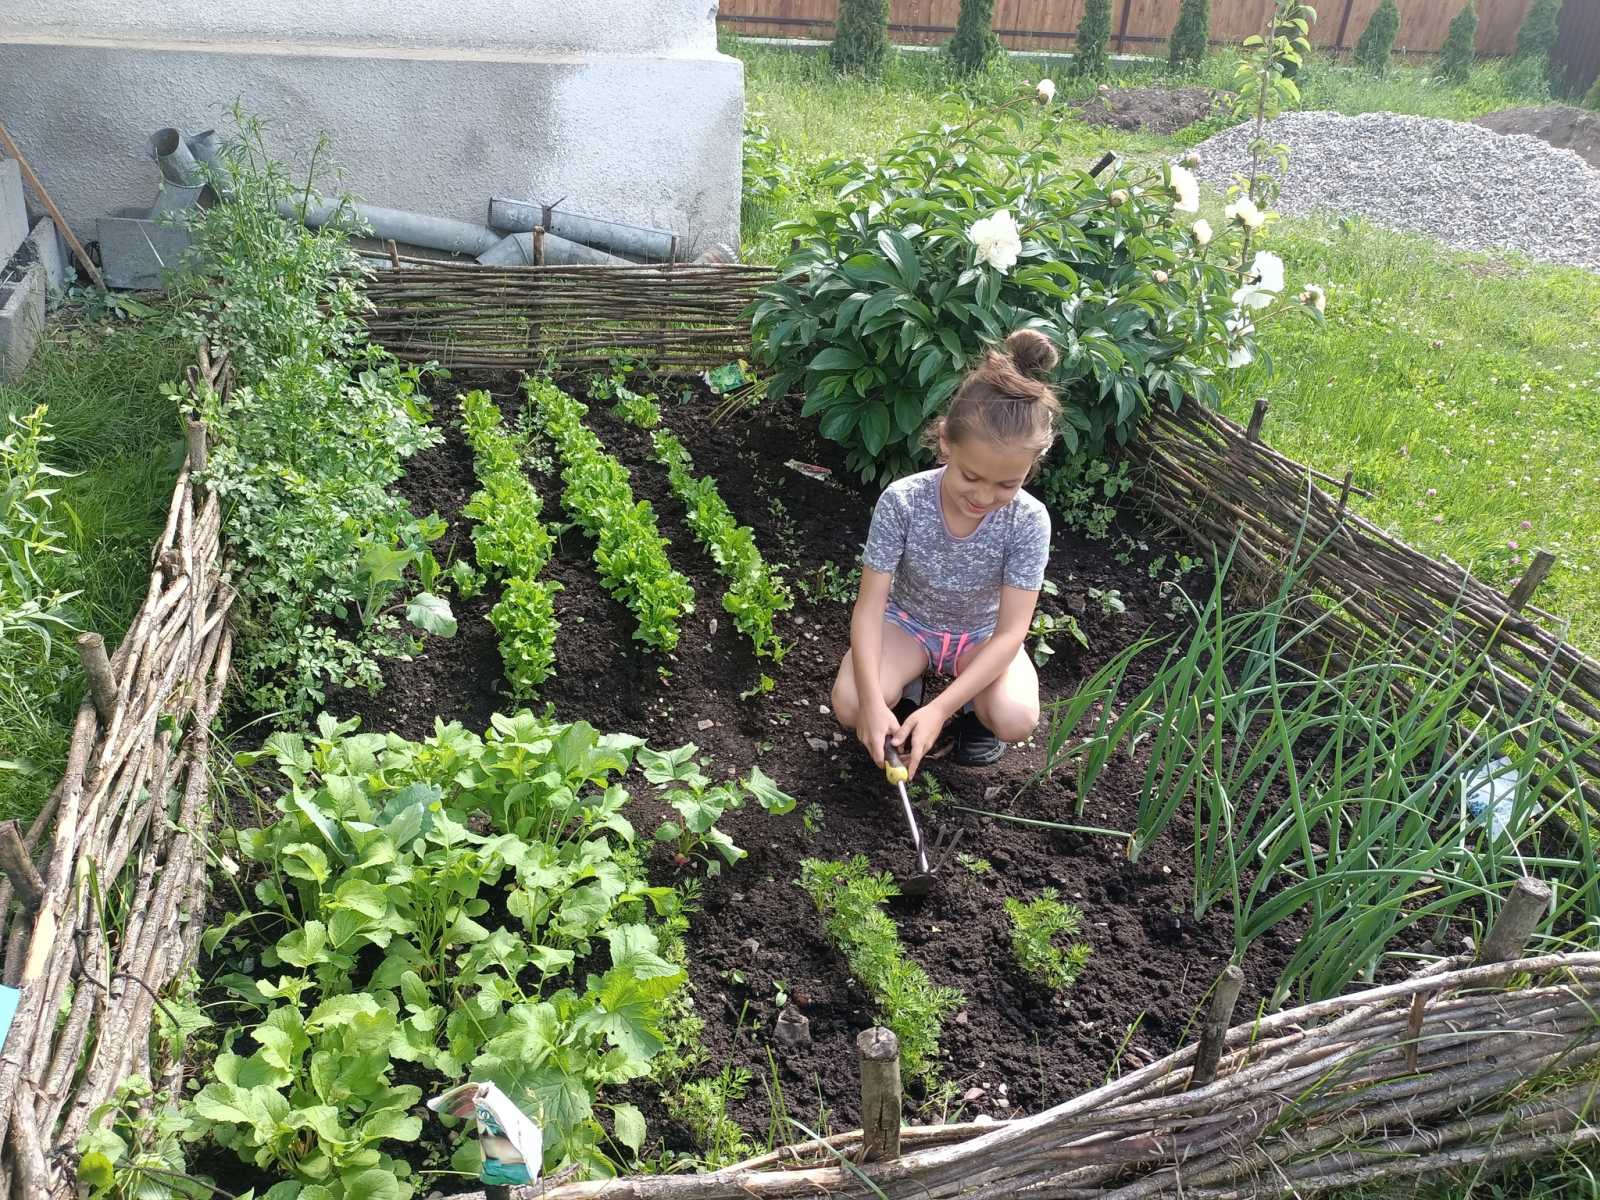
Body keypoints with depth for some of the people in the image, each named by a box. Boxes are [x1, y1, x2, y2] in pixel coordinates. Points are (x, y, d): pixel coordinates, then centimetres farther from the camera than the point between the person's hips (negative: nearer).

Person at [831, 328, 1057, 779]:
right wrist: (874, 702, -36)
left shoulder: (1029, 522, -26)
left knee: (1015, 720, -27)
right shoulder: (901, 502, -27)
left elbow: (1010, 633, -25)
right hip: (908, 621, 1)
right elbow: (870, 606, -23)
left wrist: (939, 709, -35)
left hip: (983, 635, 0)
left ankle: (974, 703, 8)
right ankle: (911, 678, 8)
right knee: (850, 705, -24)